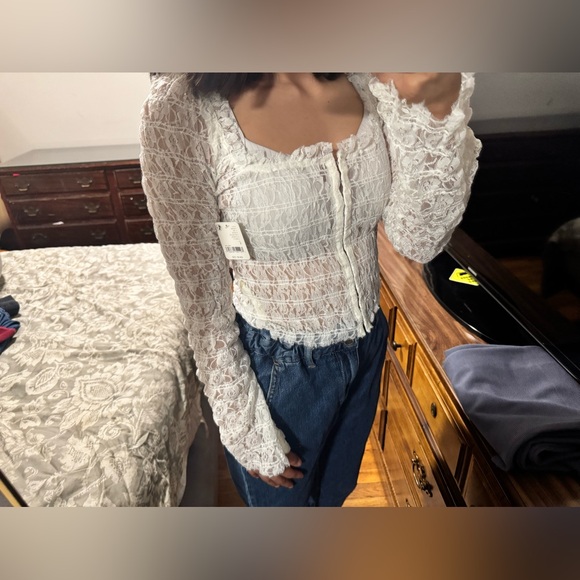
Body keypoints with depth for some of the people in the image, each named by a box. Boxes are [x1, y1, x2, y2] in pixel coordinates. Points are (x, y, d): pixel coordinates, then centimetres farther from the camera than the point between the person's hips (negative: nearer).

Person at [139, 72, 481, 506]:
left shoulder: (374, 77, -8)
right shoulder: (181, 108, -23)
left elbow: (418, 241, -11)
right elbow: (203, 301, -16)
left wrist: (436, 109, -26)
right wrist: (248, 429, -7)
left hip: (366, 344, 5)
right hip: (275, 366, -4)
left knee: (333, 495, 34)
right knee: (281, 499, 28)